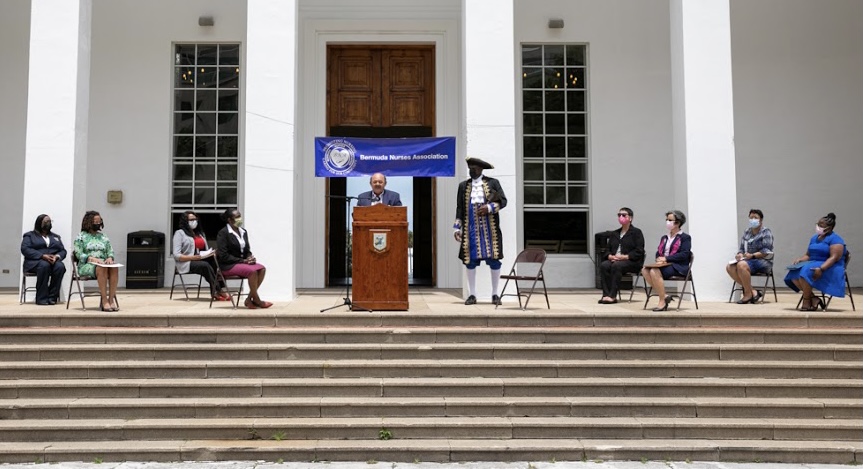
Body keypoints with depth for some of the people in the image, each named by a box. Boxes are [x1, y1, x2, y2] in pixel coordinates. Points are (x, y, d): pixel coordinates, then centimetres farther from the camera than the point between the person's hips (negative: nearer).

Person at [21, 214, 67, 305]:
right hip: (35, 262, -3)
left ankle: (52, 297, -30)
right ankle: (41, 298, -34)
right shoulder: (30, 235, 14)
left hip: (53, 261, 3)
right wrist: (43, 256, -18)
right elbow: (25, 249, -4)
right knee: (44, 265, -39)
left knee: (60, 266, -33)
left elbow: (63, 251, 16)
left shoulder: (56, 237, 26)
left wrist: (57, 256, -11)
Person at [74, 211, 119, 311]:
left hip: (103, 264, 4)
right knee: (102, 268, -39)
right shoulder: (81, 236, 8)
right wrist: (92, 259, -20)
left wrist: (110, 258, -10)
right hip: (86, 265, -4)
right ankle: (104, 301, -41)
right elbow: (79, 254, -3)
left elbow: (110, 251, 14)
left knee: (114, 268, -32)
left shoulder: (103, 237, 21)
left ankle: (111, 299, -36)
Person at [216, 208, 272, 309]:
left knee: (262, 268, -18)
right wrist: (243, 261, -18)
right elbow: (223, 256, -15)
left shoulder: (243, 232, 12)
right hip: (227, 266, -7)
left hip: (243, 262, 7)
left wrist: (250, 257, -5)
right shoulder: (223, 233, -9)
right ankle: (257, 300, -16)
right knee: (252, 271, -30)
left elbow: (247, 250, 20)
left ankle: (249, 299, -15)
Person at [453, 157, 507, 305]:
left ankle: (495, 294, 9)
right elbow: (459, 209, 10)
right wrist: (457, 228, 3)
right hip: (471, 229, 2)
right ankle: (472, 295, 10)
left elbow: (503, 200, 2)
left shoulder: (493, 182, 5)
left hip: (490, 229, -2)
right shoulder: (463, 186, 11)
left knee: (494, 259, -1)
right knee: (470, 260, 2)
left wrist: (489, 207, -15)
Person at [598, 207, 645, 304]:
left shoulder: (636, 232, 6)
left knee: (616, 266, -37)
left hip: (632, 262, -5)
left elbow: (639, 251, -5)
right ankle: (606, 294, -33)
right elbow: (608, 249, 19)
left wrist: (625, 257, -17)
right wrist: (610, 256, -5)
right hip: (614, 259, 5)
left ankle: (613, 296, -36)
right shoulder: (614, 234, 25)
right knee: (603, 265, -28)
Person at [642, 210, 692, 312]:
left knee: (654, 272, -33)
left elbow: (684, 254, -11)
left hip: (677, 267, -7)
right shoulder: (664, 238, 25)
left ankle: (662, 302, -25)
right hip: (663, 265, 7)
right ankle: (664, 297, -17)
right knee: (645, 270, -23)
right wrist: (659, 259, -7)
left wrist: (666, 258, -17)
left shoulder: (685, 237, 3)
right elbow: (658, 252, 19)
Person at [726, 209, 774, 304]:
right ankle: (752, 292, -17)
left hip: (763, 261, -7)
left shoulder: (766, 232, -1)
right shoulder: (746, 232, 18)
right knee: (730, 267, -22)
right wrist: (740, 254, -7)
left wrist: (752, 255, -24)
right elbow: (741, 248, 17)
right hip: (748, 261, 7)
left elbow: (766, 251, -11)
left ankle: (748, 294, -22)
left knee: (741, 265, -35)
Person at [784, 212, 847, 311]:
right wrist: (800, 260, -4)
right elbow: (808, 255, 20)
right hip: (813, 264, 8)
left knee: (806, 271, -34)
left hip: (829, 267, -8)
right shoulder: (814, 238, 18)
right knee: (794, 274, -20)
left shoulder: (835, 239, -6)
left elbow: (834, 257, -18)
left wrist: (821, 269, -32)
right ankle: (813, 298, -18)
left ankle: (806, 301, -23)